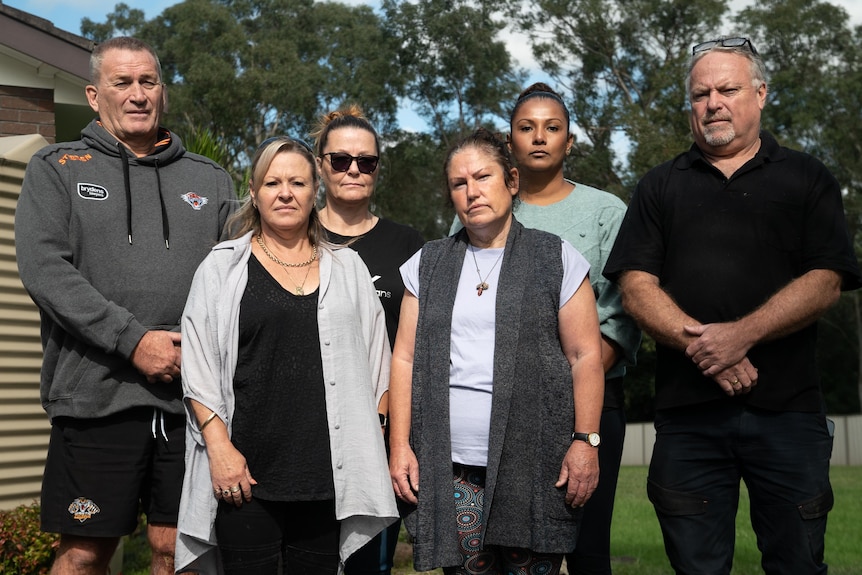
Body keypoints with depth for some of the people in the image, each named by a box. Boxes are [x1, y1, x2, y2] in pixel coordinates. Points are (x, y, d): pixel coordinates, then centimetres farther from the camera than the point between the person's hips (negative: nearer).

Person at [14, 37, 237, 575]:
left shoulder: (210, 178, 16)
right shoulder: (57, 168, 7)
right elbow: (43, 268, -6)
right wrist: (133, 341, -14)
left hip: (193, 395, 2)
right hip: (97, 392, -2)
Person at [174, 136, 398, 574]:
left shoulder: (347, 270, 12)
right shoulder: (222, 268, 6)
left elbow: (374, 367, 14)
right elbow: (198, 367, 1)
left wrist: (370, 451, 7)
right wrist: (219, 446, -9)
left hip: (329, 474, 2)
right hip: (246, 472, -2)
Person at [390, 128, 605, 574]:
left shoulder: (556, 259, 5)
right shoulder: (428, 265, 13)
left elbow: (585, 356, 1)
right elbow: (406, 359, 10)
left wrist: (586, 440, -7)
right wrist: (400, 446, 2)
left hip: (534, 464, -2)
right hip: (449, 466, 2)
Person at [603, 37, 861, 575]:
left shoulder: (806, 179, 10)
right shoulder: (661, 187, 14)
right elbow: (637, 286, 3)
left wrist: (741, 335, -16)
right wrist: (699, 344, -13)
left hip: (787, 409, -1)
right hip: (688, 411, 1)